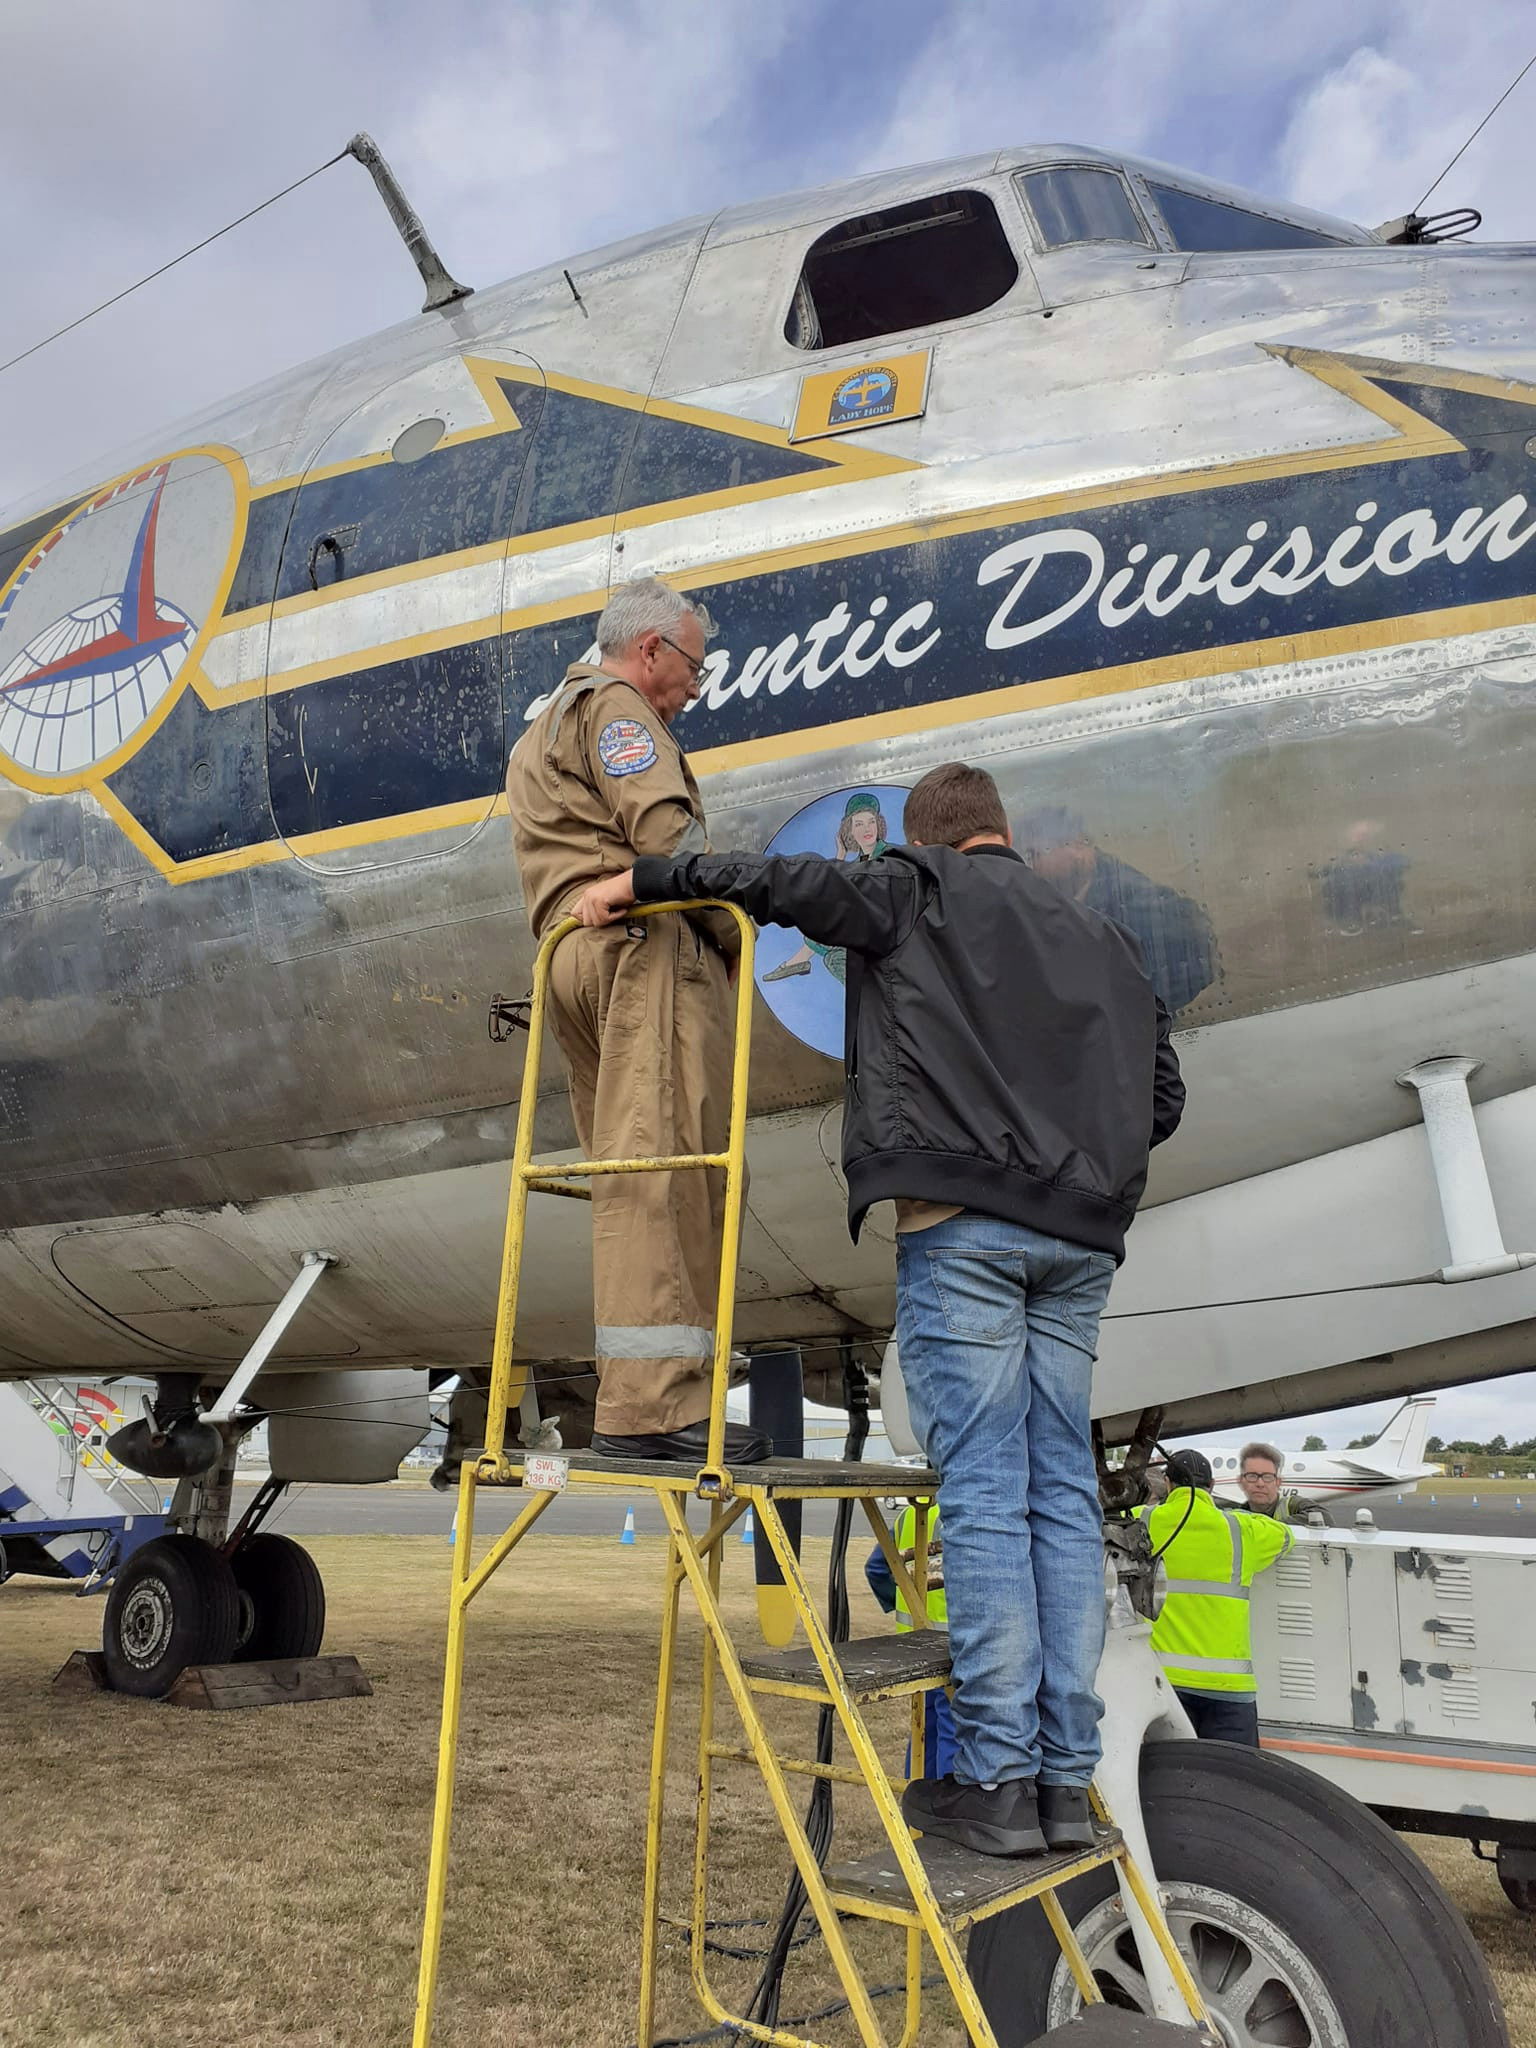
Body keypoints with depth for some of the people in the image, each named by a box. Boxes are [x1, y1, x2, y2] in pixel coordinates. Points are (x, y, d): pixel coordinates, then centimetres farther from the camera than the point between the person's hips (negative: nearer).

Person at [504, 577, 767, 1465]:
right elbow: (665, 831, -12)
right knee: (667, 1163, -16)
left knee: (631, 1174, 5)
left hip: (573, 950, 10)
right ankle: (653, 1401, -21)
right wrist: (733, 933, -1)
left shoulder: (539, 735, 35)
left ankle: (635, 1398, 3)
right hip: (648, 943, -10)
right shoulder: (613, 707, 4)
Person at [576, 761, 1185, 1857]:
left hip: (964, 1221, -5)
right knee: (1064, 1493, 6)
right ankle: (1067, 1775, 9)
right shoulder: (1103, 938, 23)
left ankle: (997, 1775, -3)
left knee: (983, 1491, -5)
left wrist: (643, 879, 6)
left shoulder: (916, 893, 8)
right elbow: (1163, 1096, 22)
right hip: (1080, 1238, 6)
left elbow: (784, 881, -4)